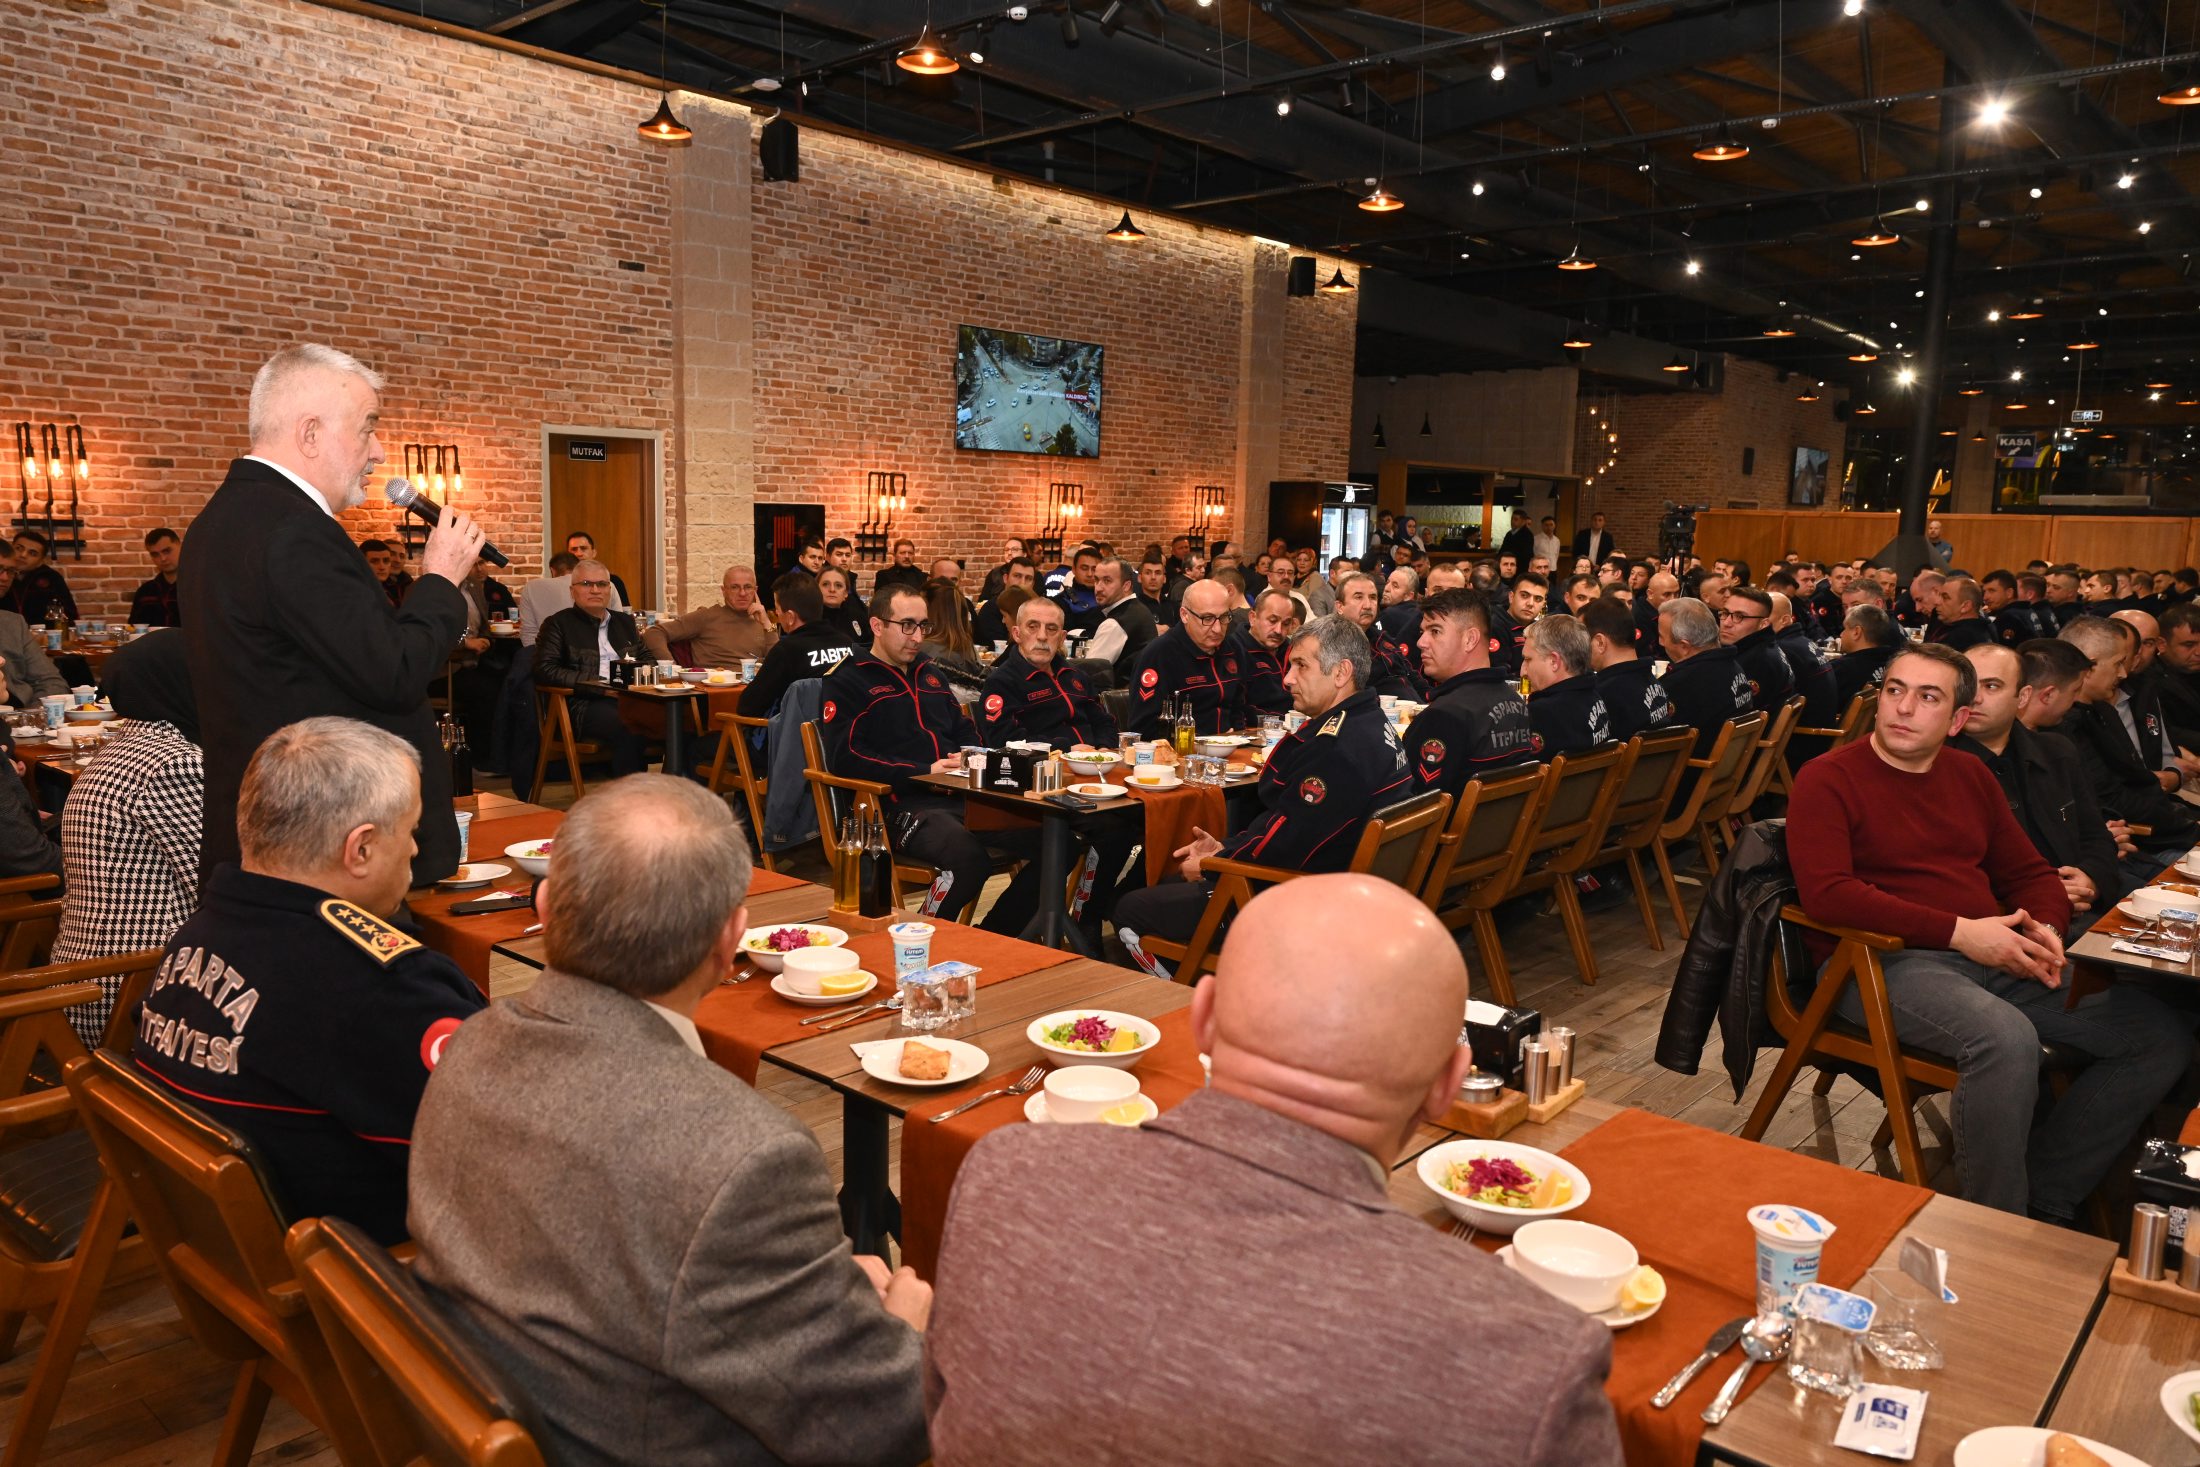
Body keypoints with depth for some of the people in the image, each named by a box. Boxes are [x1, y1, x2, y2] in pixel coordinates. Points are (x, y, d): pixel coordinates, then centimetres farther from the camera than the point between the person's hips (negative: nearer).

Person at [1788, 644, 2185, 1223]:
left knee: (2163, 1037, -3)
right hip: (1885, 964, -8)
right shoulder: (1827, 779, -4)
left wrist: (2045, 929, -3)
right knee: (2007, 1037, -35)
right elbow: (1825, 893, -18)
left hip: (1994, 959, 8)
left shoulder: (1970, 776, 18)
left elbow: (2030, 873, 22)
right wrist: (1959, 932, -18)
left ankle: (2046, 1197, 4)